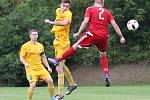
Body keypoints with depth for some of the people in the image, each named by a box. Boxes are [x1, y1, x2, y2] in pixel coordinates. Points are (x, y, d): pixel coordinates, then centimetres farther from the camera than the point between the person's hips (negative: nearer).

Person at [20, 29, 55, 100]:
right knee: (33, 85, -21)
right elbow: (21, 58, -5)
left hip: (40, 68, 5)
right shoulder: (25, 46, -3)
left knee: (50, 81, -7)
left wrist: (48, 67, 10)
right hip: (31, 69, -5)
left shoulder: (40, 46, 11)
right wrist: (26, 63, -25)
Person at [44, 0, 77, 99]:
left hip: (63, 43, -9)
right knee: (62, 66, 22)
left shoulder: (68, 14, -17)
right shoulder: (58, 10, 7)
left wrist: (51, 22, -40)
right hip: (57, 42, 9)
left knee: (59, 68, -12)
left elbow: (64, 22, -39)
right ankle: (72, 84, 41)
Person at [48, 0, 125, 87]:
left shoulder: (90, 9, 7)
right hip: (104, 37, 3)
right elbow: (114, 24, 8)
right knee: (103, 55, 22)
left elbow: (85, 22, -5)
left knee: (76, 46, 7)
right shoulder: (107, 12, 15)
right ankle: (106, 77, 13)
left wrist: (78, 33, -3)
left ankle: (58, 60, 8)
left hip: (92, 34, -3)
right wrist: (121, 36, 9)